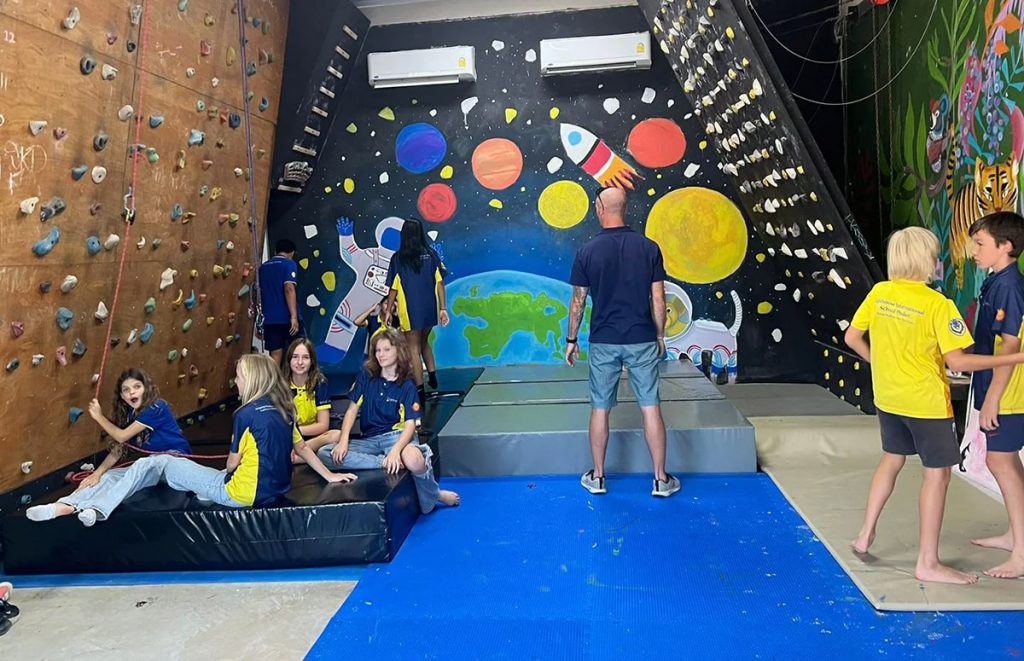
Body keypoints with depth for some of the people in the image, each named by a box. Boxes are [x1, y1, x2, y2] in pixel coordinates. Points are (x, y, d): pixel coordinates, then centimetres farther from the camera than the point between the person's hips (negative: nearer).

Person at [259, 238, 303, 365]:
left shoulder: (263, 266, 15)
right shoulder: (289, 264, -4)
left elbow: (259, 293, 19)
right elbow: (289, 289, -18)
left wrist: (260, 319, 27)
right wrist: (294, 316, -23)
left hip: (270, 318, 5)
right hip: (287, 317, -5)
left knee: (275, 354, 5)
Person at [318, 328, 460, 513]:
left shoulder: (407, 386, -1)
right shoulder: (366, 376, 7)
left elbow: (410, 425, -9)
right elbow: (353, 409, 6)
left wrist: (395, 450, -28)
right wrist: (343, 442, -10)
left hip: (396, 435, -4)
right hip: (369, 439, 4)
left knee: (413, 461, -40)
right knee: (324, 453, -22)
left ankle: (434, 496, -7)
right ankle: (384, 462, -26)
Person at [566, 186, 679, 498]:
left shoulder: (588, 251, -5)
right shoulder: (648, 247, -3)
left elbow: (578, 302, 0)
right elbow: (658, 300, -1)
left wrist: (571, 339, 11)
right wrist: (660, 335, 11)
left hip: (603, 341, 0)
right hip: (642, 340, 0)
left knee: (600, 409, 10)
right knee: (651, 407, 6)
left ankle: (597, 477, 20)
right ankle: (661, 479, 12)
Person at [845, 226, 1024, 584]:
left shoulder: (878, 292, -3)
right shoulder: (938, 304, -18)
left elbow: (852, 337, 3)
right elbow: (958, 361, -18)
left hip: (888, 396, 6)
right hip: (925, 401, -6)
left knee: (892, 459, 23)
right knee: (937, 473, 5)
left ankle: (866, 534, 30)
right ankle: (928, 563, 12)